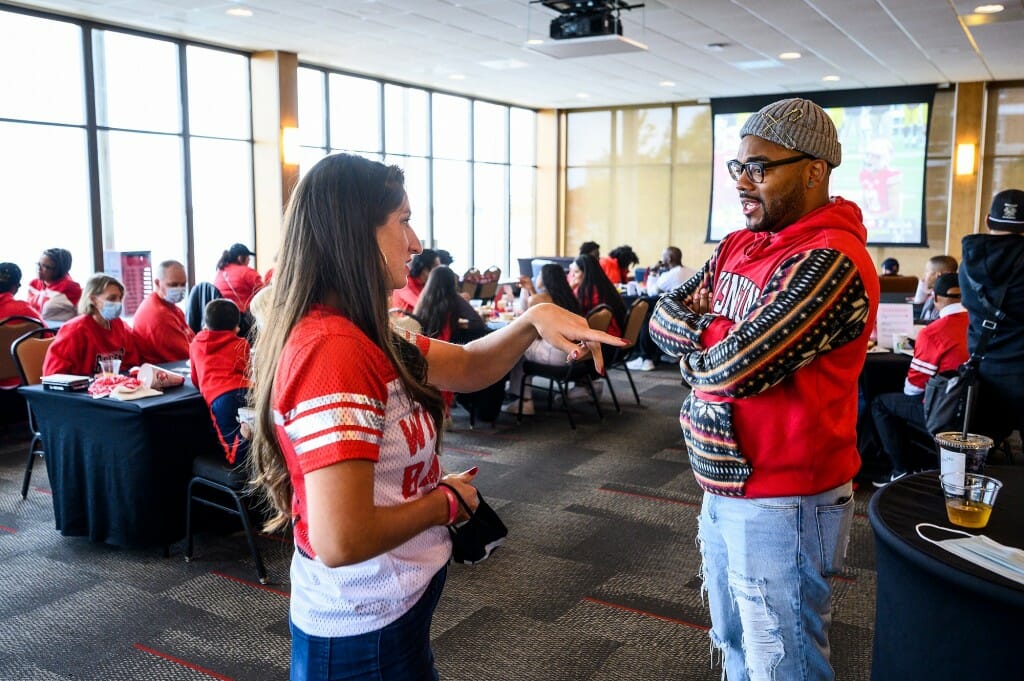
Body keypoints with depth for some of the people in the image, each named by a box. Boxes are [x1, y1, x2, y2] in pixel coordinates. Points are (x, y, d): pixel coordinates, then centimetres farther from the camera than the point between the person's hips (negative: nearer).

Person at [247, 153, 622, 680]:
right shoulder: (332, 351, -29)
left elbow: (466, 367, 11)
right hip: (363, 632, -9)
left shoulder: (356, 336, 2)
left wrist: (532, 320, -7)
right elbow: (342, 540, -33)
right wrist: (446, 502, -17)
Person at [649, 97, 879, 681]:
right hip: (723, 489, 9)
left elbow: (737, 368, -28)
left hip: (782, 505, -8)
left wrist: (697, 349, -6)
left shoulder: (831, 262, -22)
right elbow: (666, 319, 5)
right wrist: (722, 337, -15)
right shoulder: (738, 246, 8)